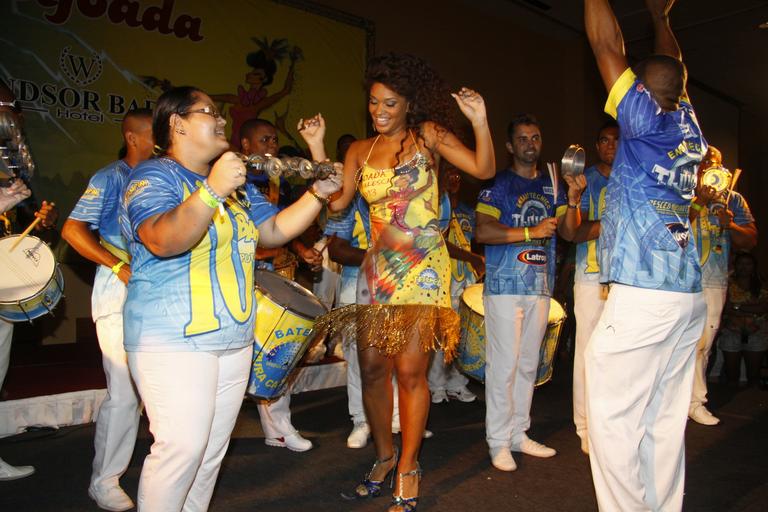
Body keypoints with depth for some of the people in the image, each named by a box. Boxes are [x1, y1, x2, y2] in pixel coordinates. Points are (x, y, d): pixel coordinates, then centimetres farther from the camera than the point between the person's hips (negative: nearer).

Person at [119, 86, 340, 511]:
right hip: (174, 341, -7)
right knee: (182, 447, -8)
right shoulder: (153, 176, -8)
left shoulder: (236, 184, 16)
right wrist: (212, 191, -36)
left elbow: (274, 230, 16)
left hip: (234, 337, 8)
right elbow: (163, 241, -25)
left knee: (212, 449, 13)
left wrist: (317, 195, 5)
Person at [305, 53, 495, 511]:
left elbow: (484, 169, -8)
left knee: (410, 371, -6)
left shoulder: (428, 135, 1)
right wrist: (318, 151, -5)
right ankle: (384, 457, 28)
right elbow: (337, 202, -1)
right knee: (373, 368, 6)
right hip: (378, 269, 4)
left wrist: (480, 121, -21)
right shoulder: (360, 151, 11)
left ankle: (408, 469, 13)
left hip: (423, 268, -4)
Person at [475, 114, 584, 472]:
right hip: (505, 285, -6)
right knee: (504, 364, -5)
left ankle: (519, 434, 23)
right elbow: (482, 232, -14)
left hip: (540, 286, 6)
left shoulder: (552, 186, 16)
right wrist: (531, 232, -16)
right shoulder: (498, 184, -1)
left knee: (528, 364, 12)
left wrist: (573, 201, -6)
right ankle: (498, 441, 6)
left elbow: (569, 233, 10)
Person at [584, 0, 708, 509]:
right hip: (689, 296, 8)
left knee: (614, 418, -2)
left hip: (643, 296, -8)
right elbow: (674, 69, 32)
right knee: (665, 420, 13)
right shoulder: (689, 130, 13)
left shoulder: (648, 120, -4)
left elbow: (606, 43, 1)